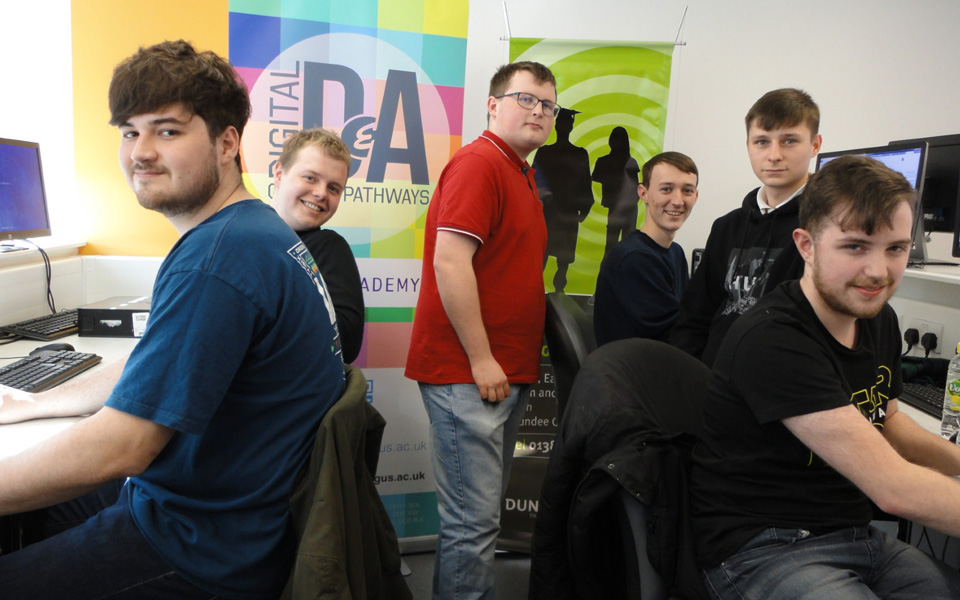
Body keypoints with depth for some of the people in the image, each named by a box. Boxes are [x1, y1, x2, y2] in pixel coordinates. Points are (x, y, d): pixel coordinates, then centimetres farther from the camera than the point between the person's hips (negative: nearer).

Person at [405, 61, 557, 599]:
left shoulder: (522, 174, 18)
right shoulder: (478, 163, -11)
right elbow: (449, 261, -21)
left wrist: (518, 363, 16)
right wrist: (481, 359, -19)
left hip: (508, 373, 10)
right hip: (468, 373, -10)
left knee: (485, 509, 19)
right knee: (474, 519, -2)